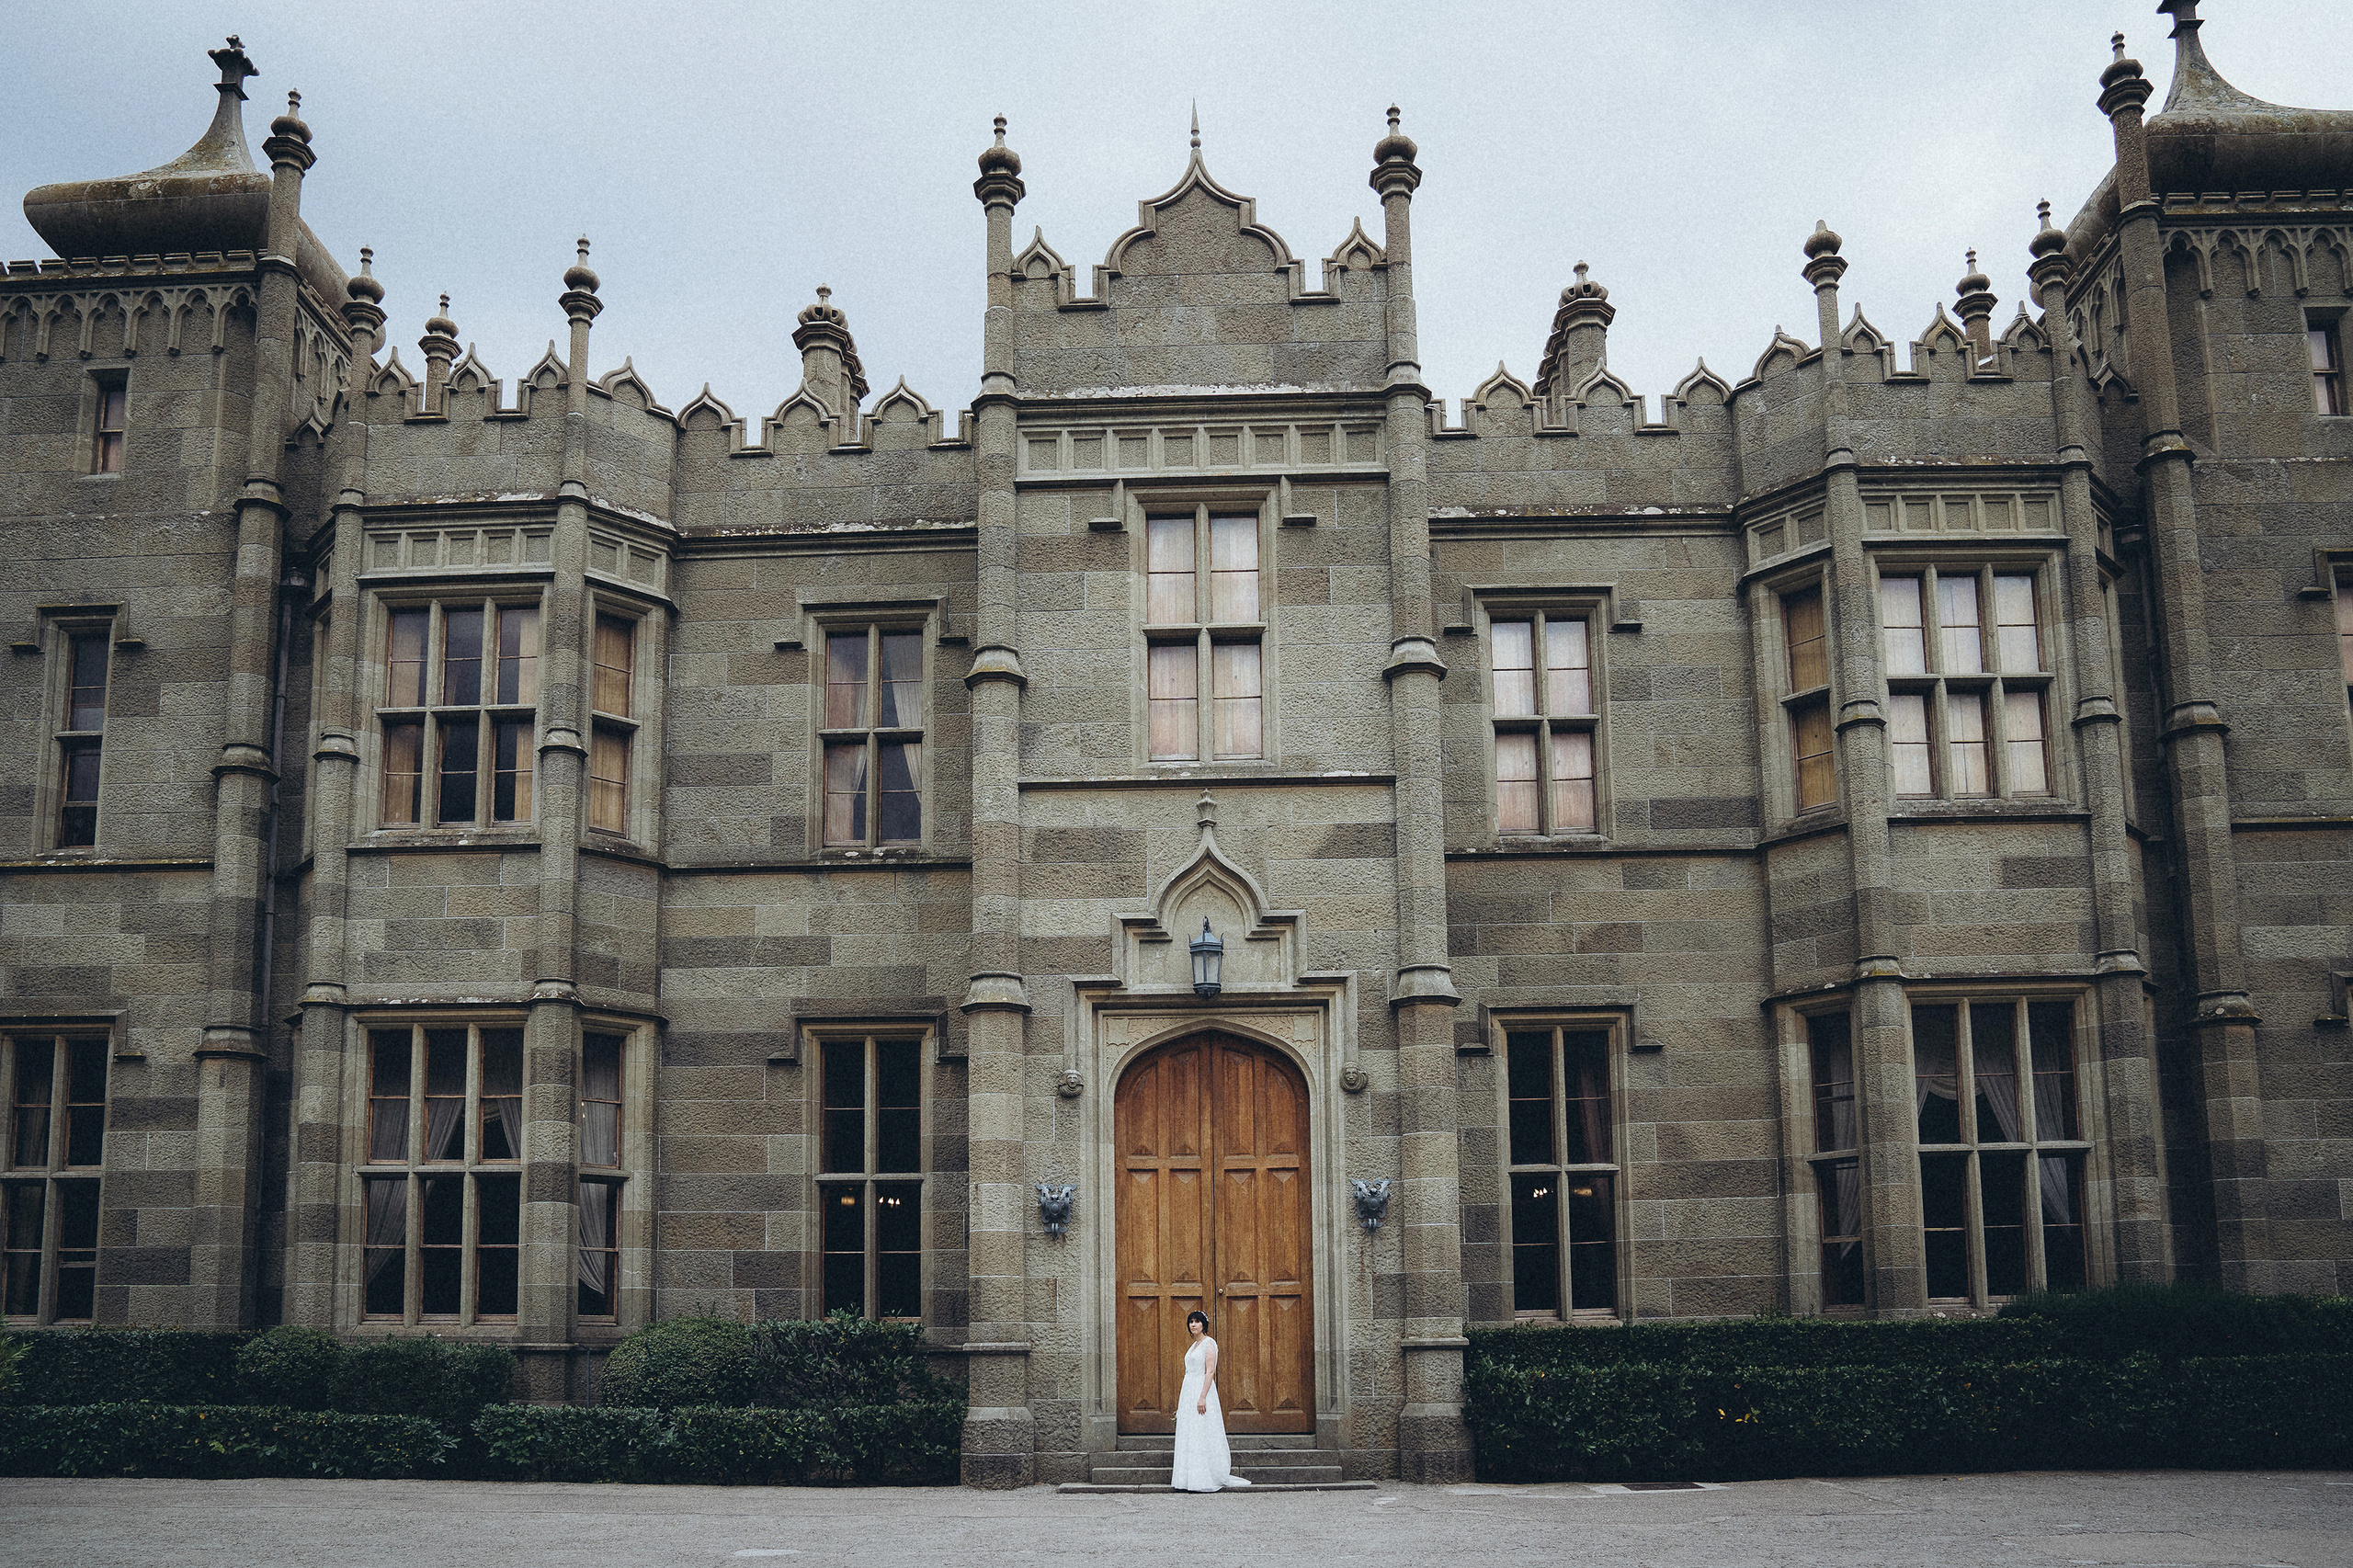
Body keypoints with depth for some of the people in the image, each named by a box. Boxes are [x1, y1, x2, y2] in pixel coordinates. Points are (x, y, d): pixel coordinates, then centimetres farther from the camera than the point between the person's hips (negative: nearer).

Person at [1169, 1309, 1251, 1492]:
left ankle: (1206, 1480, -6)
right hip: (1188, 1392, 9)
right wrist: (1185, 1398, 20)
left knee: (1202, 1434, -9)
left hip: (1202, 1389, -9)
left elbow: (1210, 1371, -16)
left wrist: (1202, 1397, -24)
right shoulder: (1194, 1345, 18)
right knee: (1188, 1434, 6)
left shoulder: (1209, 1343, -8)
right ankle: (1190, 1480, 7)